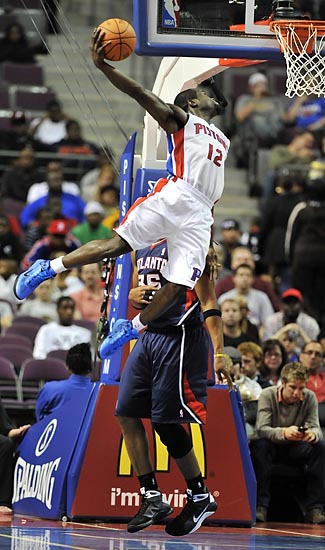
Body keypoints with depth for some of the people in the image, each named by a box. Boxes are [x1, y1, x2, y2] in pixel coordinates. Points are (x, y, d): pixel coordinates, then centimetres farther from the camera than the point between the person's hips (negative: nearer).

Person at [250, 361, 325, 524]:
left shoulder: (309, 398, -9)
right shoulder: (267, 395, -16)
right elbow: (261, 429, -27)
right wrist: (283, 432, -49)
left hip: (295, 449, 2)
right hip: (272, 447, -2)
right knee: (258, 445, -36)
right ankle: (260, 506, -36)